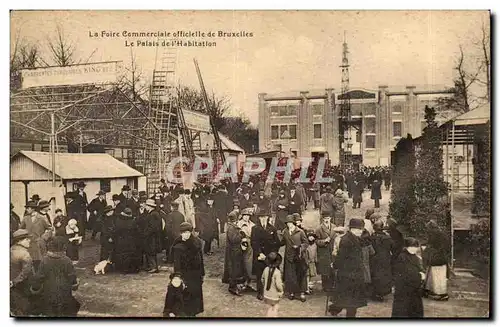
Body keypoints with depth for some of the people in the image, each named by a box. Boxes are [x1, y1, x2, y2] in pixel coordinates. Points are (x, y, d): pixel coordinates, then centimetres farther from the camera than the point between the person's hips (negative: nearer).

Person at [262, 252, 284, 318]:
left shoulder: (266, 269, -5)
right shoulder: (277, 272, -24)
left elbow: (262, 279, 8)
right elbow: (278, 284, -24)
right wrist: (281, 291, -6)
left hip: (267, 293, 5)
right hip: (274, 294, -5)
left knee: (270, 307, 21)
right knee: (275, 308, 12)